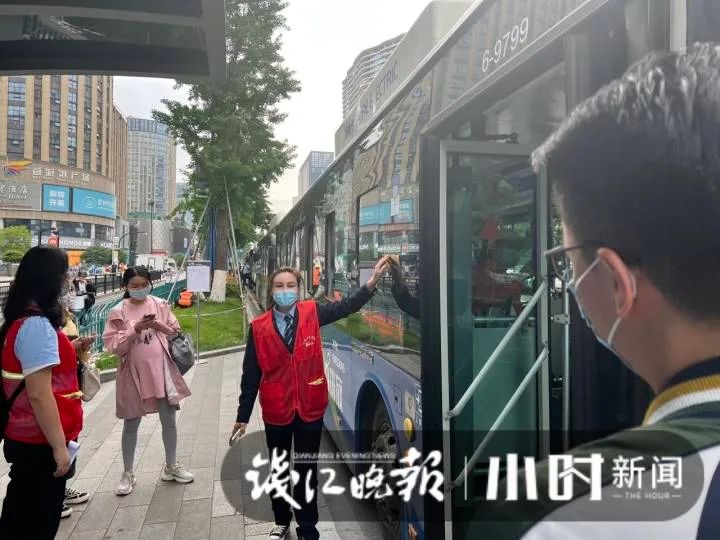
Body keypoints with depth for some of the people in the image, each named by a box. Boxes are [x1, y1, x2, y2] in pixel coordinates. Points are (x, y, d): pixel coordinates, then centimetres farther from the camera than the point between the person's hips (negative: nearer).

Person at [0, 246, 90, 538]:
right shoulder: (37, 325, -24)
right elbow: (39, 395, -26)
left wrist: (70, 348, 10)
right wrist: (59, 446, -21)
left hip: (25, 437, 10)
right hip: (39, 443, -10)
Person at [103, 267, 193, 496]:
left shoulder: (160, 305, 1)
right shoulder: (118, 312, -6)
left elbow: (175, 333, 6)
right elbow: (113, 346, -9)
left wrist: (160, 326, -13)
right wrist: (135, 329, -21)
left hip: (162, 371, 2)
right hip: (133, 374, -2)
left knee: (169, 420, 11)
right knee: (131, 424, 12)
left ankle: (171, 466, 30)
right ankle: (127, 474, 29)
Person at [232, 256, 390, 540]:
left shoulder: (312, 313, -7)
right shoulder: (259, 327, -7)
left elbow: (347, 306, -17)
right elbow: (251, 375, -2)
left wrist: (372, 282, -34)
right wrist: (243, 415, 2)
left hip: (310, 407, 0)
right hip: (276, 410, 1)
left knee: (307, 471, 14)